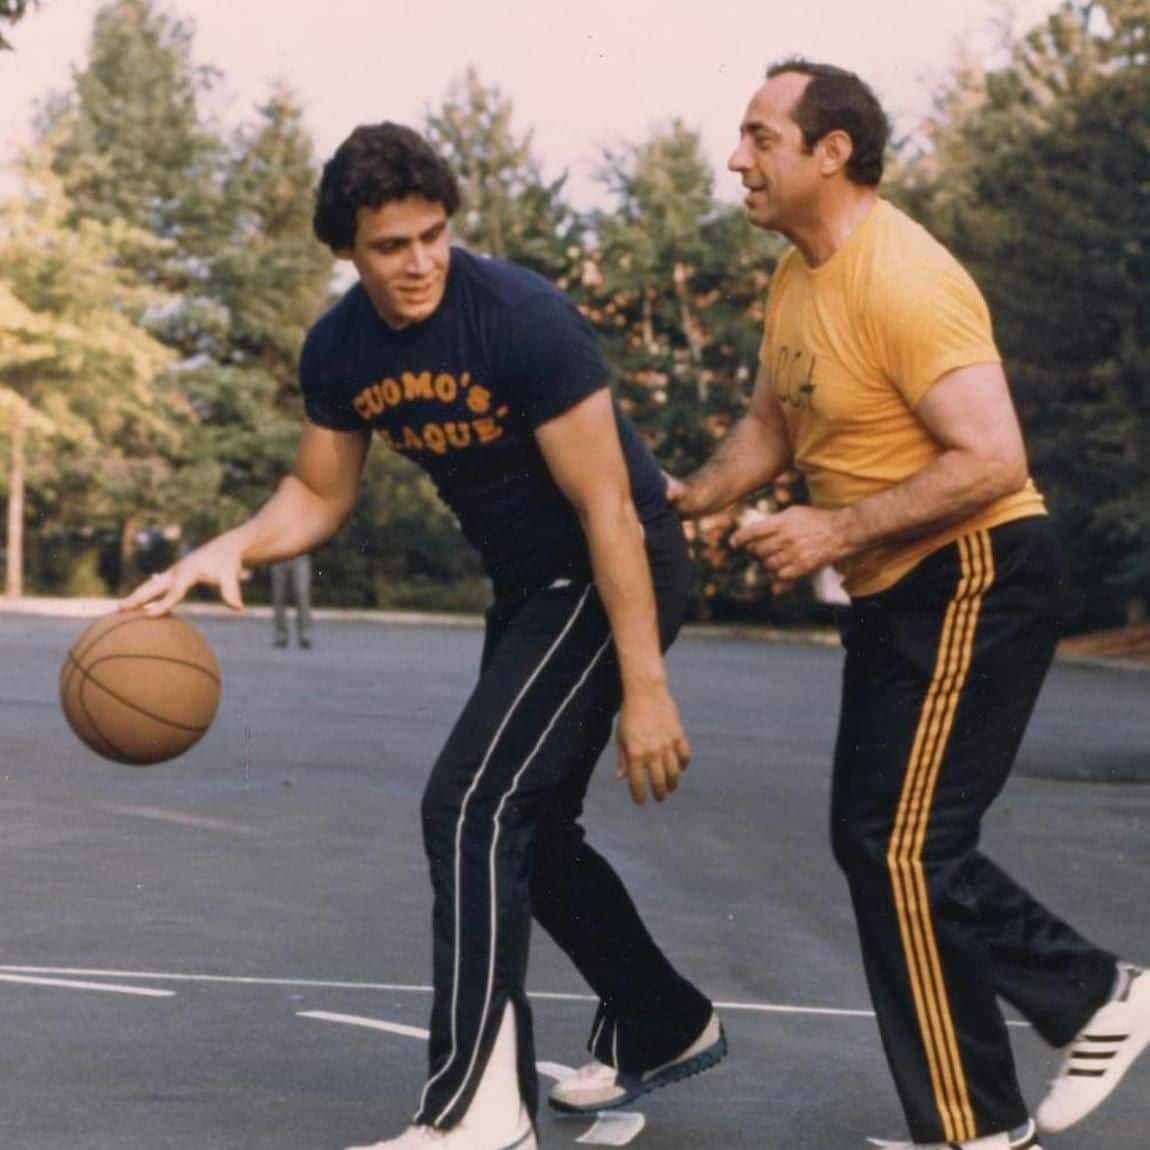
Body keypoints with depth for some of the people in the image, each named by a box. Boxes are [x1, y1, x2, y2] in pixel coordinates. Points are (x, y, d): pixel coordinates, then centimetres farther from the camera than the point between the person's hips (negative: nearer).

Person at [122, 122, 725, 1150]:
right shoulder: (338, 352, -5)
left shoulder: (525, 320, -26)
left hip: (615, 575, -8)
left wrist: (644, 688, -25)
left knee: (471, 806, -18)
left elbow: (609, 510, -24)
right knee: (525, 829, 16)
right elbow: (320, 494, 9)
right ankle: (667, 1030, 35)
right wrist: (230, 549, -13)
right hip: (528, 585, 8)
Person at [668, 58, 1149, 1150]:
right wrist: (690, 496, 5)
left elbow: (993, 459, -27)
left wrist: (839, 530, -26)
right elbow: (771, 422, 22)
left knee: (899, 847, -9)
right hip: (897, 593, 10)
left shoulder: (902, 279, -22)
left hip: (976, 580, -10)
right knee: (881, 842, 14)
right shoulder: (796, 277, 8)